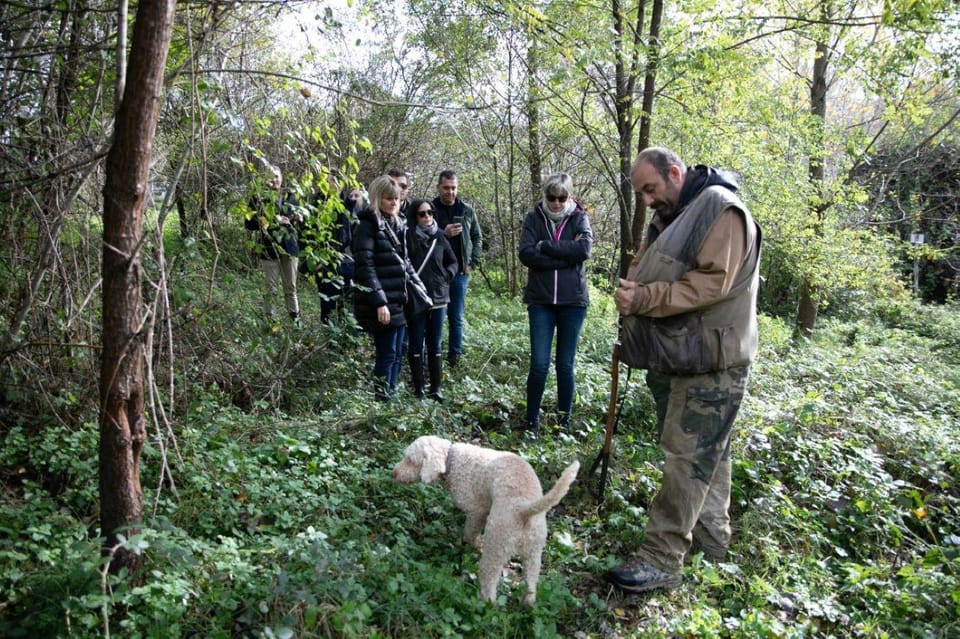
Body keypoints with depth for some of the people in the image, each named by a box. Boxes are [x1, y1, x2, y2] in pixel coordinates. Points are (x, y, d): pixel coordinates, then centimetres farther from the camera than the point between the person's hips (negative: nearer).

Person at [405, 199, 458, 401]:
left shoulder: (439, 237, 4)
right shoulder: (408, 237, -8)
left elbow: (453, 262, 15)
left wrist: (447, 276, 1)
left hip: (438, 297, 3)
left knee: (435, 346, 10)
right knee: (416, 346, 5)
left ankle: (435, 389, 17)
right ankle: (418, 389, 14)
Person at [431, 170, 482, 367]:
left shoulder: (467, 211, 6)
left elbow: (477, 237, 14)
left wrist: (473, 262, 4)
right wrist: (443, 234, -20)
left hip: (460, 272, 2)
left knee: (456, 318, 8)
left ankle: (455, 356, 17)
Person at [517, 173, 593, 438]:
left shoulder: (578, 217, 3)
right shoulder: (534, 218, 3)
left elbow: (584, 248, -15)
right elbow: (526, 254, -11)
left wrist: (545, 246, -13)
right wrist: (566, 254, -14)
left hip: (573, 300, 0)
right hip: (541, 300, 0)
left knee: (565, 365, 6)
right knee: (539, 364, -5)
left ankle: (564, 422, 19)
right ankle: (532, 421, 10)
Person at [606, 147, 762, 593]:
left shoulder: (720, 210, -13)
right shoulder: (668, 217, 17)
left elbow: (711, 283, -22)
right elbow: (643, 268, 18)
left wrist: (644, 299, -24)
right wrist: (629, 293, -4)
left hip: (710, 362, -9)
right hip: (675, 356, 10)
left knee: (687, 456, -7)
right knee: (707, 453, 18)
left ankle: (662, 559, -2)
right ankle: (711, 537, 31)